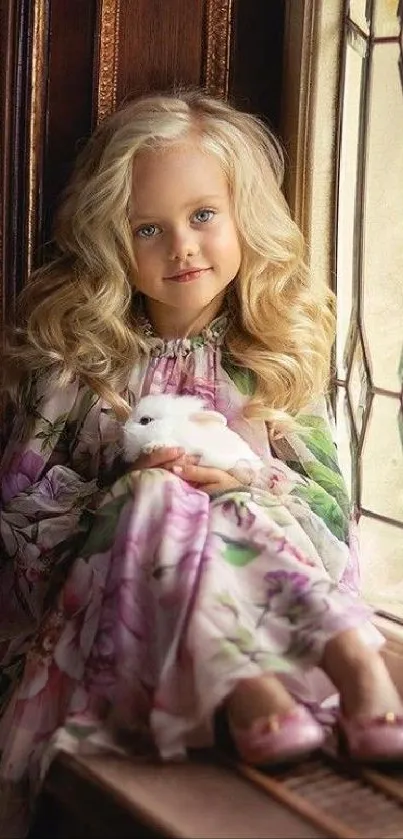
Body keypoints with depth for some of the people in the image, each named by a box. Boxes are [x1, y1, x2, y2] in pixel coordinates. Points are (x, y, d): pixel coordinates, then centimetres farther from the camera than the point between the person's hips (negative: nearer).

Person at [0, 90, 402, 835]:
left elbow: (335, 513, 4)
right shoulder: (78, 362, 4)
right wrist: (126, 486, -14)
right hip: (105, 599, -1)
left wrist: (261, 462, -15)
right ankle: (244, 691, -49)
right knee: (157, 501, -31)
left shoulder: (278, 357, 8)